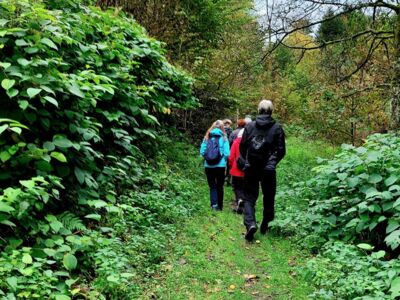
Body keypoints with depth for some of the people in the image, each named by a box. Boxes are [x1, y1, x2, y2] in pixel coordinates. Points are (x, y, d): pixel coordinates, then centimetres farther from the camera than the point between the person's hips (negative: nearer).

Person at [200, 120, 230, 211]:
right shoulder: (223, 138, -4)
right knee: (220, 186, 13)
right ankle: (220, 206, 21)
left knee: (212, 186, 7)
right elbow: (226, 154, -8)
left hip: (208, 166, 1)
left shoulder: (207, 137, 1)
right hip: (220, 166, -1)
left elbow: (202, 152, -2)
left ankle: (214, 204, -11)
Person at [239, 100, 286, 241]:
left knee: (250, 197, 6)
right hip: (269, 169, 0)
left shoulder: (249, 126, -2)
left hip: (251, 168, 0)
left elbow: (242, 146, 2)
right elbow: (281, 150, -3)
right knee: (268, 198, 16)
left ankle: (250, 223, -15)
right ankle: (265, 226, 24)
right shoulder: (277, 128, -4)